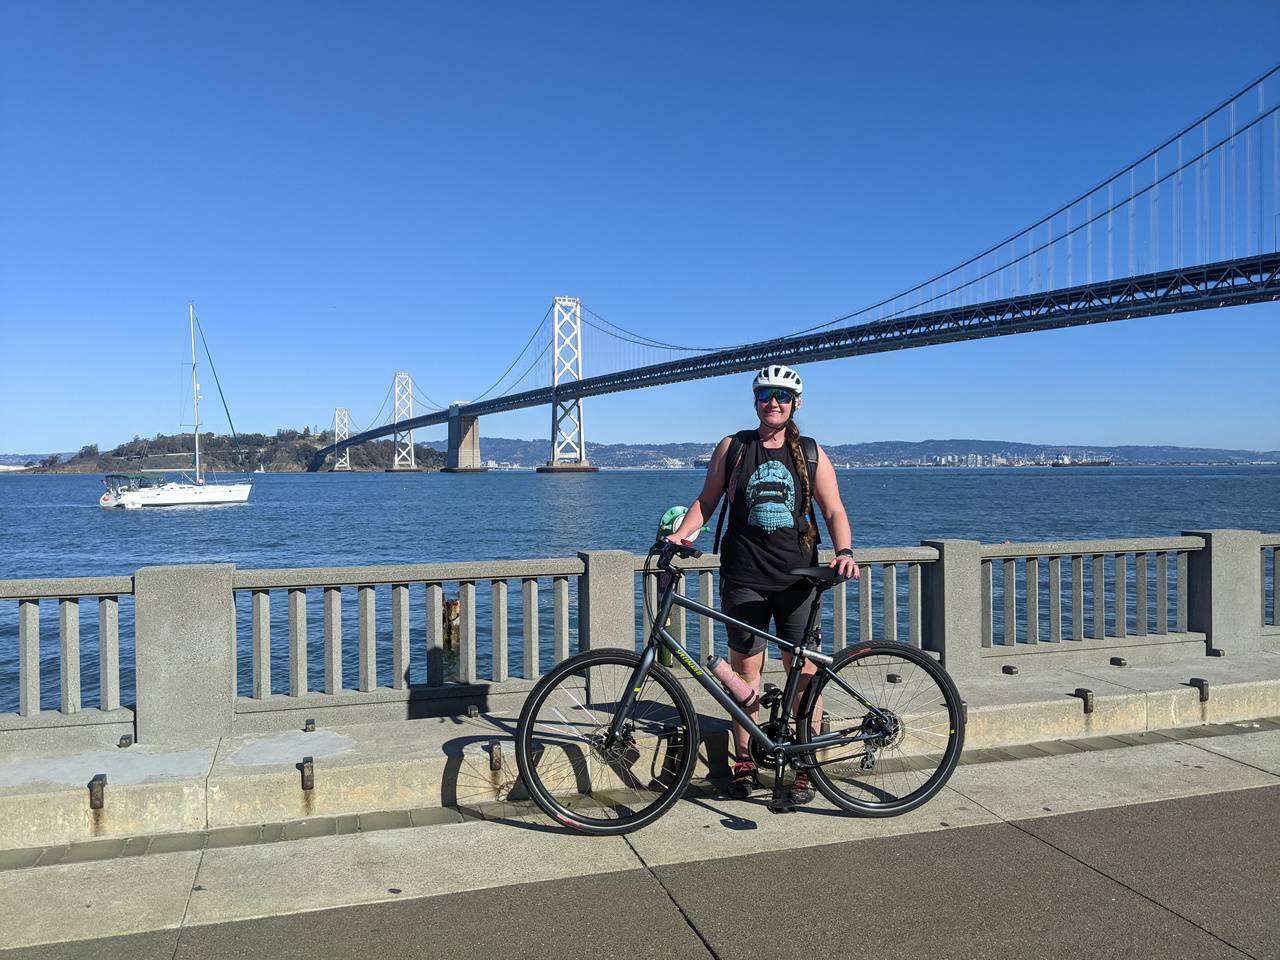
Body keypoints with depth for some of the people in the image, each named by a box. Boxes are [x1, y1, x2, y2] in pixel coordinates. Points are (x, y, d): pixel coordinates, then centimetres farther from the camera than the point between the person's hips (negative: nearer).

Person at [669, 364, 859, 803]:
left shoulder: (812, 453, 7)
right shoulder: (732, 448, 7)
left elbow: (834, 510, 6)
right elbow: (707, 500, 12)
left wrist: (844, 552, -11)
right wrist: (679, 534, -4)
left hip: (798, 578, 0)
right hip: (744, 578, 0)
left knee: (803, 671, 2)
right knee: (746, 672, 4)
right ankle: (743, 762, 17)